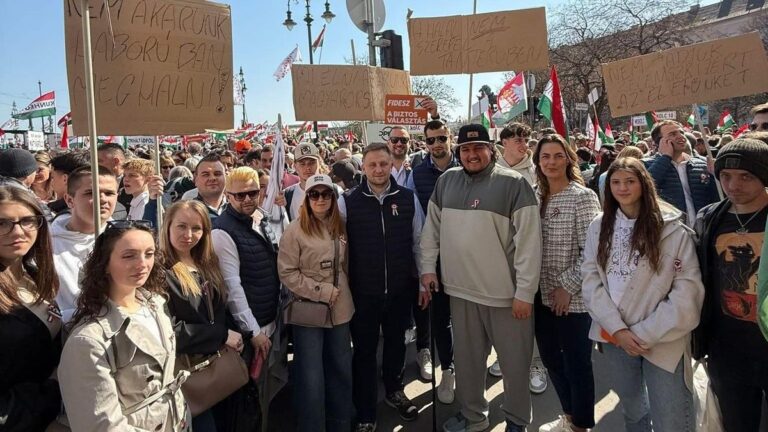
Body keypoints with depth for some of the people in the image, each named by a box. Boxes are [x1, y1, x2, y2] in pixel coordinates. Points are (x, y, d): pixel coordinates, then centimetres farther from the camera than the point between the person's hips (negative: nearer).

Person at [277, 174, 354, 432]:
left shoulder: (340, 227, 6)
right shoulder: (295, 230, -10)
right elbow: (287, 272, -12)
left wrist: (343, 291, 8)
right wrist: (321, 291, -15)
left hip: (340, 309, 5)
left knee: (342, 371, 15)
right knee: (311, 378, 1)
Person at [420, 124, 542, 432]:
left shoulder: (513, 184, -11)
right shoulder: (446, 181, 5)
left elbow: (529, 241, -13)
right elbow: (432, 228, 13)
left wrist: (525, 292, -15)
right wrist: (428, 267, 8)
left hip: (505, 292, -4)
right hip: (459, 289, 5)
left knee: (514, 362, 10)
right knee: (466, 358, 18)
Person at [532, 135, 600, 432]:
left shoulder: (583, 197, -11)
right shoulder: (535, 196, 6)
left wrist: (567, 287, -16)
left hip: (574, 298, -6)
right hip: (542, 295, 6)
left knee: (577, 363, 8)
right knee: (551, 358, 18)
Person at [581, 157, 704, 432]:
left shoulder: (672, 229, -7)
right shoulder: (599, 227, 3)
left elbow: (687, 291, -11)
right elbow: (590, 280, -2)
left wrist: (645, 334, -14)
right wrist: (617, 328, -12)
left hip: (662, 340, -3)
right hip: (614, 337, 3)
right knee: (631, 409, 22)